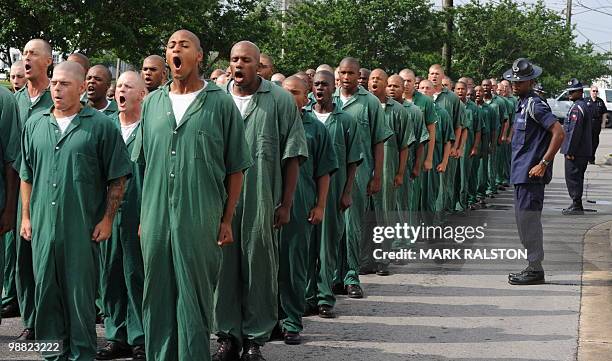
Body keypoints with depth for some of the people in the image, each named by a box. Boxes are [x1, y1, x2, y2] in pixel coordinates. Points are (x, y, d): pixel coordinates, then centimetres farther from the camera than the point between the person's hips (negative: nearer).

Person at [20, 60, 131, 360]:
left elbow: (118, 178, -1)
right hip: (42, 225, 4)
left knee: (81, 293, 2)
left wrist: (107, 219, -6)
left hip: (83, 228, -4)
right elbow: (27, 176, 16)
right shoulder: (35, 125, 11)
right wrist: (26, 216, 11)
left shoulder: (101, 126, -2)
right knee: (46, 289, 10)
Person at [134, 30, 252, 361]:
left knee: (195, 301, 3)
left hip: (201, 221, -3)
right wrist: (145, 216, 11)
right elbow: (146, 163, 16)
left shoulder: (220, 104, 0)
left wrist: (227, 220, -2)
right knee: (157, 299, 10)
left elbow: (235, 170, 2)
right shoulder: (152, 103, 11)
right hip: (156, 219, 4)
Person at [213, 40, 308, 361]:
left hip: (262, 200, -2)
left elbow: (292, 154, 1)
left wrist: (286, 203, -2)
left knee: (260, 268, 5)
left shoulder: (280, 100, 1)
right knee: (224, 265, 7)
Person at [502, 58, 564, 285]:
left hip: (530, 173, -10)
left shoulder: (534, 104, -14)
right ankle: (533, 267, 21)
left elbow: (559, 133, -21)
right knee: (523, 218, 13)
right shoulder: (523, 104, 16)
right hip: (522, 173, 10)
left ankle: (535, 270, 1)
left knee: (528, 219, -6)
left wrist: (543, 163, -21)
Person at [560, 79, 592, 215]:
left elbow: (574, 131, -22)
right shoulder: (585, 106, 17)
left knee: (573, 177, -6)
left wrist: (570, 151, -20)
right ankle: (577, 204, 21)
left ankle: (577, 206, -4)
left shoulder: (577, 108, -16)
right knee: (577, 177, 15)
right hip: (584, 151, 10)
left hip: (575, 151, -10)